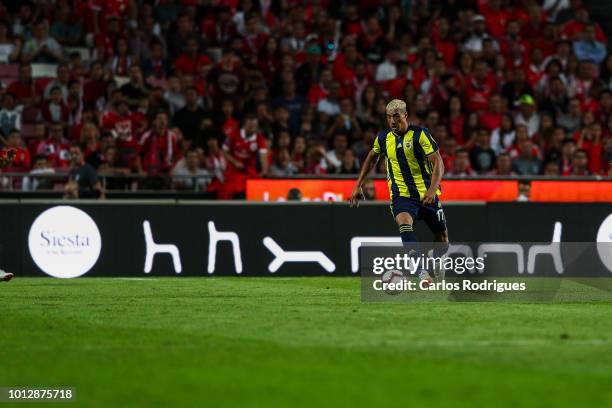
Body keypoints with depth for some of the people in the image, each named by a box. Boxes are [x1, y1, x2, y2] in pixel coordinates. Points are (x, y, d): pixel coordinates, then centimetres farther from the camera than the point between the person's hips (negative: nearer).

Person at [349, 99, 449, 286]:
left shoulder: (420, 134, -11)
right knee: (404, 222, -31)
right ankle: (422, 273, -42)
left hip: (426, 193, -1)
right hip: (401, 194, 1)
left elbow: (438, 162, -15)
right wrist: (358, 185, 19)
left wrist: (433, 189, -29)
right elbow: (372, 158, 23)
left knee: (442, 238, 7)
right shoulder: (383, 138, 3)